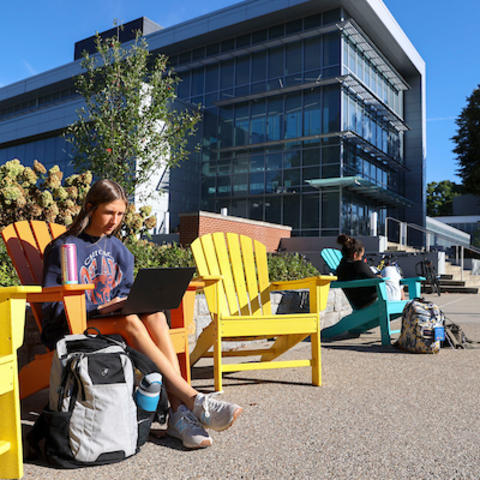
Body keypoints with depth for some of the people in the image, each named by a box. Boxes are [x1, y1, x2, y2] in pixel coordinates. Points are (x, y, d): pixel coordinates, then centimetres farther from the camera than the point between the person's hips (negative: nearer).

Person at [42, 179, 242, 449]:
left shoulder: (119, 250, 15)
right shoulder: (63, 248, -3)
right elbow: (52, 306, -8)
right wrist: (100, 308, -21)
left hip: (113, 324, 5)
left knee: (154, 315, -29)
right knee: (130, 321, -35)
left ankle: (179, 412, -40)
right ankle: (194, 400, -40)